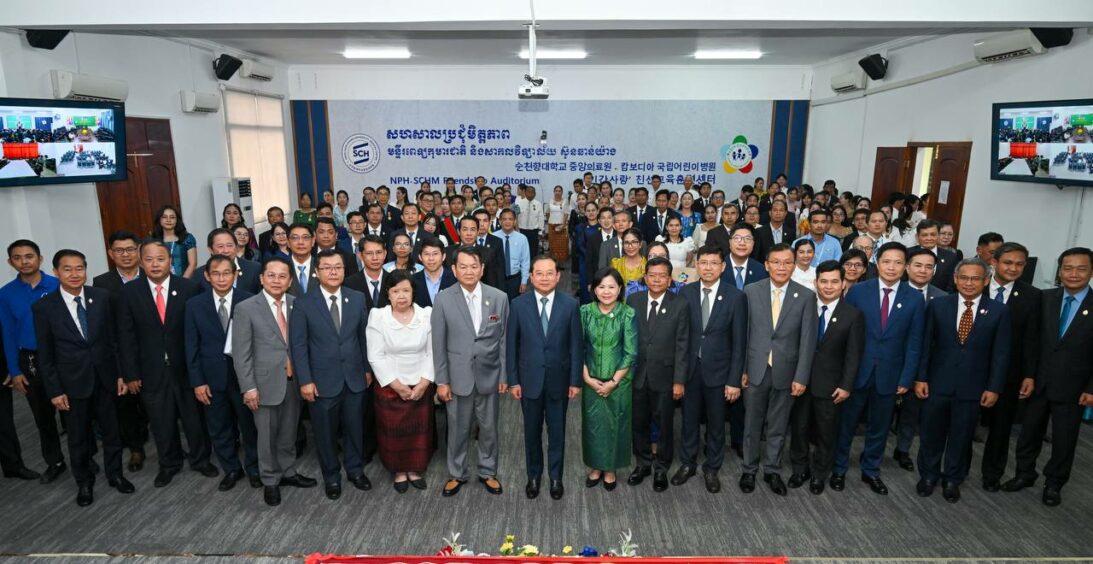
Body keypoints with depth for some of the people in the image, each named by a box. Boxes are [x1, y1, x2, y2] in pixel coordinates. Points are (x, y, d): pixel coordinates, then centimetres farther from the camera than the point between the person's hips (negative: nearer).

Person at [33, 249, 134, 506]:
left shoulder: (102, 297, -5)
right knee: (78, 436, 15)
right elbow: (45, 355, -5)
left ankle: (115, 474, 34)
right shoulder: (44, 307, -9)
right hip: (72, 382, -1)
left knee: (111, 430, 15)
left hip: (104, 377, 1)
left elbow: (113, 338, 1)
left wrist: (121, 373, 1)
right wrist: (54, 391, -6)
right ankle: (84, 482, 34)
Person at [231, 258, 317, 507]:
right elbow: (241, 353, -8)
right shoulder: (246, 308, -7)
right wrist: (248, 387, -11)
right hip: (266, 383, -3)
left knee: (289, 433, 17)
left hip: (294, 381, 3)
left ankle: (288, 472, 36)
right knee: (267, 435, 11)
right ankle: (270, 481, 29)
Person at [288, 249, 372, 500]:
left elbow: (364, 336, 6)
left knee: (355, 427, 15)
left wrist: (368, 368, 7)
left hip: (354, 377, 2)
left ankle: (355, 470, 35)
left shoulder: (357, 298, 1)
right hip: (322, 380, -2)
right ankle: (331, 476, 32)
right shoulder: (303, 303, -7)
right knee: (326, 432, 12)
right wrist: (305, 381, -11)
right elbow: (298, 345, -7)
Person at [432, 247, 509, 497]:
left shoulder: (499, 297, -5)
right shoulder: (443, 299, -8)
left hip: (489, 375, 1)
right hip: (458, 376, -1)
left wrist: (504, 375, 1)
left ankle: (488, 472, 36)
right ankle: (456, 474, 35)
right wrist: (441, 380, -4)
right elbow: (438, 344, -4)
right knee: (458, 429, 14)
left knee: (489, 428, 15)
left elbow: (504, 339, 1)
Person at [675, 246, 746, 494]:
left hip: (717, 370, -1)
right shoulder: (686, 292, -3)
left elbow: (739, 341, -6)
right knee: (689, 419, 15)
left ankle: (712, 468, 32)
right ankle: (687, 464, 34)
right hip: (689, 368, 2)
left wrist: (734, 379, -8)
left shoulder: (735, 296, -8)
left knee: (716, 422, 13)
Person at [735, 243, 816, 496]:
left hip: (786, 372, 0)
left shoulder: (806, 296, -4)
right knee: (752, 426, 13)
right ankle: (748, 470, 30)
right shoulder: (751, 292, -3)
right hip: (755, 370, 0)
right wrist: (741, 370, -3)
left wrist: (801, 377, -9)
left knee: (778, 427, 14)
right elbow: (743, 333, -1)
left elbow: (807, 340, -5)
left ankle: (772, 471, 31)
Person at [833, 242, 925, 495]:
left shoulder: (914, 299, -2)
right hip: (856, 370, -1)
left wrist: (906, 378, -4)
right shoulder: (858, 291, -6)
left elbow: (913, 343, 0)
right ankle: (839, 469, 28)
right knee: (846, 423, 10)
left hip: (889, 374, 1)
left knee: (879, 426, 16)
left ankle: (871, 471, 34)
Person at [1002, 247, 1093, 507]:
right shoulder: (1044, 299, -2)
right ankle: (1025, 474, 32)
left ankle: (1054, 483, 30)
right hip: (1038, 381, 2)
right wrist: (1028, 375, -6)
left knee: (1064, 439, 11)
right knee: (1029, 432, 14)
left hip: (1071, 387, -2)